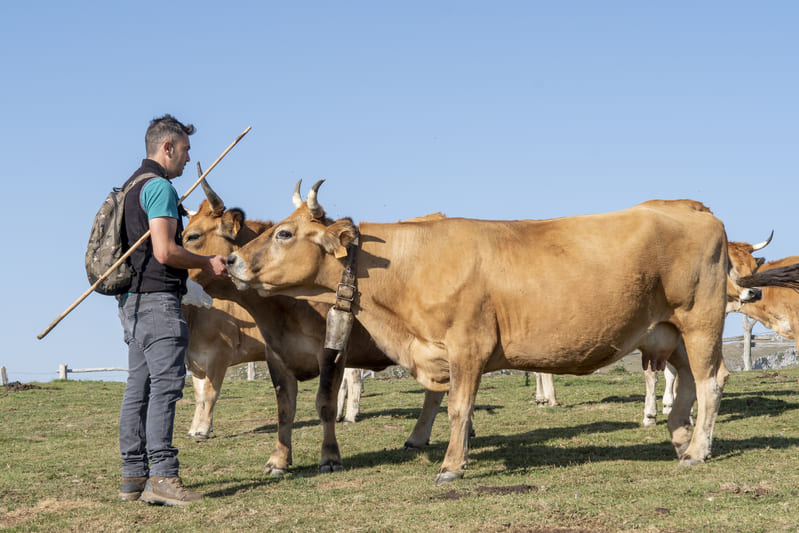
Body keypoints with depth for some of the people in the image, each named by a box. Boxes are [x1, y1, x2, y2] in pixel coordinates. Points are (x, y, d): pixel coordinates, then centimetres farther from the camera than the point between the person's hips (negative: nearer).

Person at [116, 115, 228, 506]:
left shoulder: (133, 186, 20)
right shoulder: (159, 187, -12)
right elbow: (165, 251, -19)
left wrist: (196, 261, 26)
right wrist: (207, 264, -6)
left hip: (133, 300, 10)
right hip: (157, 299, -10)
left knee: (139, 388, 9)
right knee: (165, 385, -12)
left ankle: (133, 478, 10)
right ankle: (162, 477, -16)